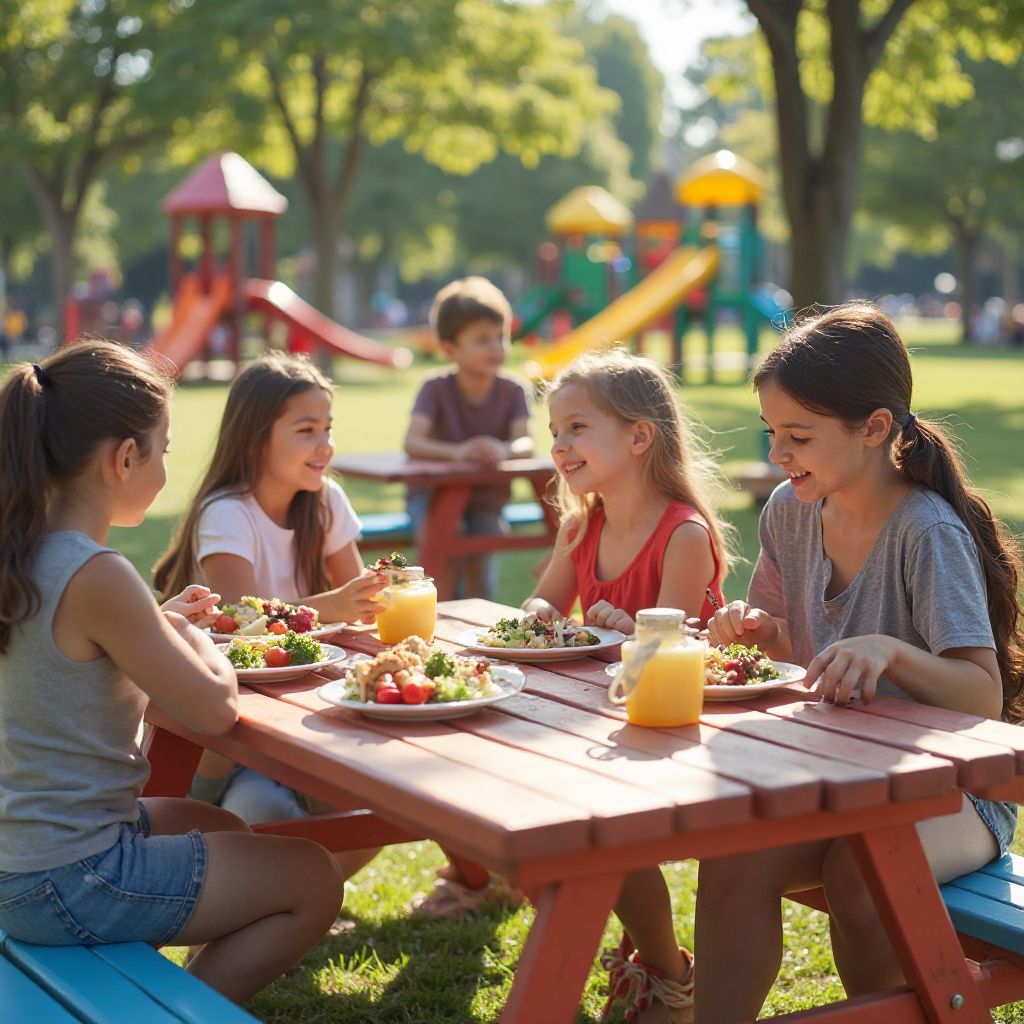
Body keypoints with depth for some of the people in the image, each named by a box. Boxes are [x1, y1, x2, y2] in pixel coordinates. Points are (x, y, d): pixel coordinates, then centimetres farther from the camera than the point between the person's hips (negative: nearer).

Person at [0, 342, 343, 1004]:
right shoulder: (97, 577, -26)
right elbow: (214, 709, -19)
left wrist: (163, 623, 11)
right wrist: (195, 639, 0)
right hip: (69, 882, -9)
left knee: (223, 831, 32)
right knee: (314, 880, 5)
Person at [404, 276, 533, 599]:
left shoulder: (512, 391, -5)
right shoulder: (436, 389, -11)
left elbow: (526, 444, -21)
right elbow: (412, 442, -26)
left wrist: (505, 450, -46)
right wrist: (456, 452, -46)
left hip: (486, 497, 1)